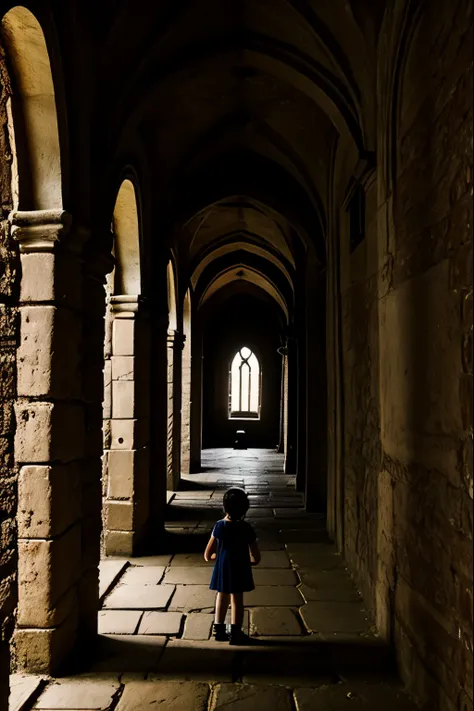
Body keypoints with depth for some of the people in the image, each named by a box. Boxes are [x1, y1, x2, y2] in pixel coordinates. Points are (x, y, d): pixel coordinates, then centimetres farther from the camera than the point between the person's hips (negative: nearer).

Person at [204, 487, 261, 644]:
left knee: (221, 599, 18)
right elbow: (256, 559, -10)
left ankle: (219, 631, 26)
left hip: (221, 570, 3)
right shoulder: (246, 528, -14)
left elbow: (207, 555, 0)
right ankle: (235, 634, 13)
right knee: (237, 600, 9)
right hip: (239, 570, -3)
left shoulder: (219, 526, -7)